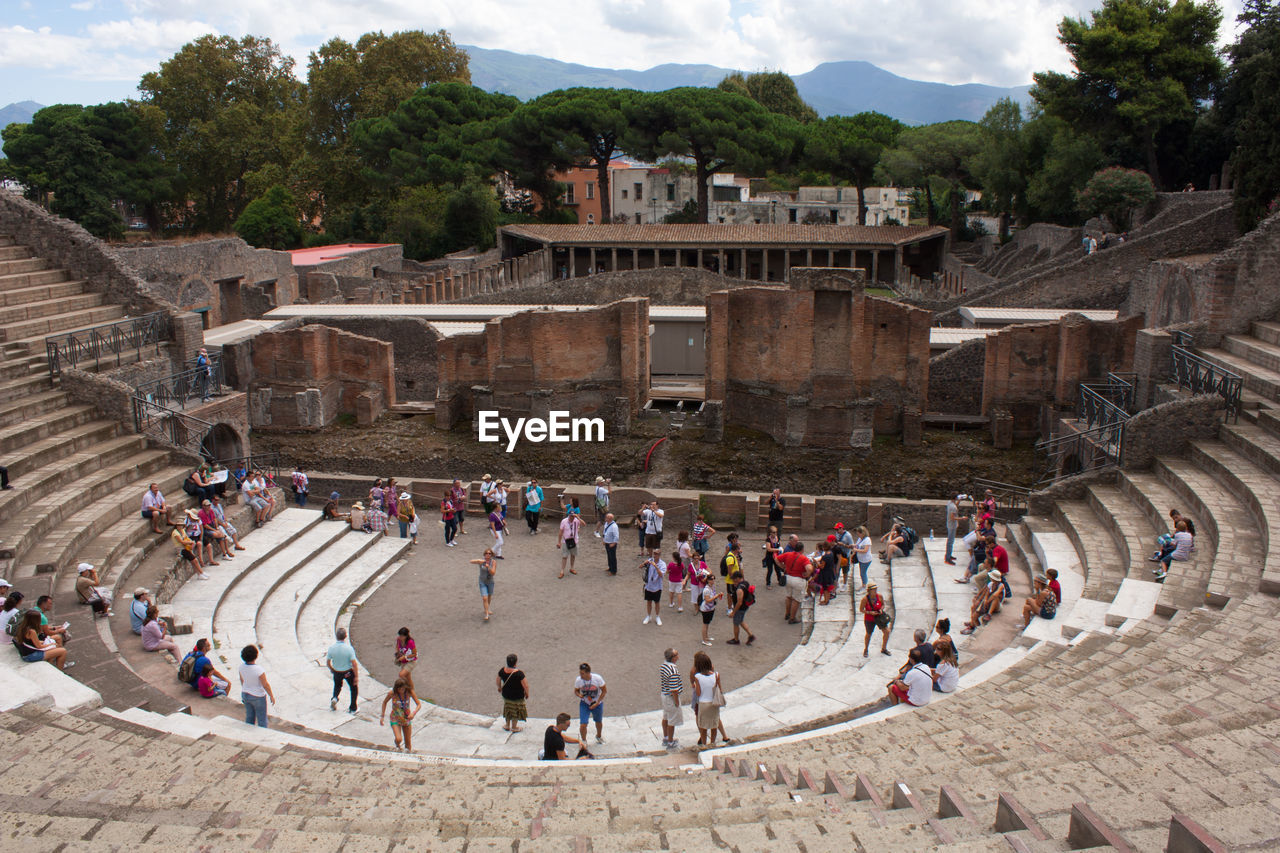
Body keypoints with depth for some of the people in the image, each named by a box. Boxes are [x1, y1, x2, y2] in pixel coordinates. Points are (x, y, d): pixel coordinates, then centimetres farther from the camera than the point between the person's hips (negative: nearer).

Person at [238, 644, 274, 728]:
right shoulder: (259, 670, -30)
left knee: (249, 718, 22)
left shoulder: (242, 667, -12)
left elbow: (242, 680, 5)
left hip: (245, 694, 6)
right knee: (262, 720, 10)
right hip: (258, 696, -6)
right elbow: (265, 685, -20)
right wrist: (272, 696, -6)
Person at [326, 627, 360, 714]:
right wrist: (356, 676, -9)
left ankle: (335, 698, 6)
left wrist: (331, 669, 16)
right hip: (348, 672, -2)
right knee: (354, 688, 21)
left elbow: (327, 662, -6)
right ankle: (353, 708, 22)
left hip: (337, 672, 3)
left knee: (337, 685, 32)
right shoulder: (349, 648, -25)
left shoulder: (331, 648, -18)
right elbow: (354, 664, -21)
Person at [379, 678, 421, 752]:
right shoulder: (392, 693, -19)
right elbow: (385, 702, 1)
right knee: (398, 739, -18)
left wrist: (413, 713, -31)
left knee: (408, 742, 6)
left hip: (407, 718, 2)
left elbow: (419, 704, -12)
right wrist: (382, 716, -1)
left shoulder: (409, 692, -17)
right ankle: (397, 746, 17)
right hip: (395, 719, -2)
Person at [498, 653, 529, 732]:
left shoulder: (502, 671, -16)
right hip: (517, 696, -4)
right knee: (516, 710, 19)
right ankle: (514, 727, 35)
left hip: (506, 694, 4)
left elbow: (498, 681, 2)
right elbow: (526, 686, -25)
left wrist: (499, 687, 22)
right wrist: (527, 693, -6)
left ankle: (507, 725, 42)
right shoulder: (519, 674, -30)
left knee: (508, 709, 27)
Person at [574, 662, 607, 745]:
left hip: (597, 704, 0)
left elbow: (604, 690, -11)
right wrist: (579, 695, -25)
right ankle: (584, 741, 18)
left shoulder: (597, 678, -25)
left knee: (599, 722, 21)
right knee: (583, 725, -11)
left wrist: (597, 703, -16)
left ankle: (599, 736, 53)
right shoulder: (578, 680, -21)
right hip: (584, 704, 0)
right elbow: (576, 691, -1)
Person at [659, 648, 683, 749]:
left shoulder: (663, 665, -4)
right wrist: (677, 702, -16)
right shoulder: (673, 671, -31)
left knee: (665, 718, 24)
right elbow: (674, 690, -27)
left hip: (664, 694, 9)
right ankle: (670, 743, 23)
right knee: (672, 721, 9)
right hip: (671, 698, -9)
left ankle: (665, 738, 40)